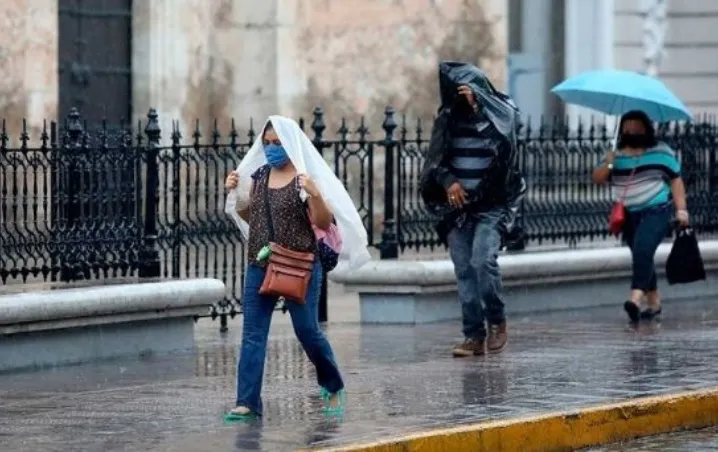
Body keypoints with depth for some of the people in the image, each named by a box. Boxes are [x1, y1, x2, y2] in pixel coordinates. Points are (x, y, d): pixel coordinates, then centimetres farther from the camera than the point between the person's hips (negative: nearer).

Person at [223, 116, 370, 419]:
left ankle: (333, 387, 27)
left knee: (307, 330, 4)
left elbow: (323, 223, -11)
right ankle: (248, 402, -3)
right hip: (259, 266, 5)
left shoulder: (306, 179, -7)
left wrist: (315, 195, -28)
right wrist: (235, 193, 4)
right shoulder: (258, 176, 9)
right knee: (252, 333, -2)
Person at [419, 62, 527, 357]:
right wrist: (448, 180, -12)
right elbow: (435, 160, 6)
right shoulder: (449, 119, 8)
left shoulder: (501, 112, -1)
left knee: (483, 260, -20)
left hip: (491, 204, -4)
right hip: (457, 205, 4)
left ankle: (496, 322, -2)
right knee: (464, 270, 0)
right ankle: (474, 335, 3)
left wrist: (477, 100, -26)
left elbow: (507, 124, -23)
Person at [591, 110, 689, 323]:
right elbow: (597, 179, 5)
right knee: (641, 258, 12)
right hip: (629, 215, 5)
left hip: (656, 212, -5)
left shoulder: (661, 152, 1)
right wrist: (608, 164, -15)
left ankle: (636, 298, -38)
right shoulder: (617, 155, 9)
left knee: (642, 252, -24)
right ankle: (654, 302, 25)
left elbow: (676, 180, 2)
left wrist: (681, 209, -6)